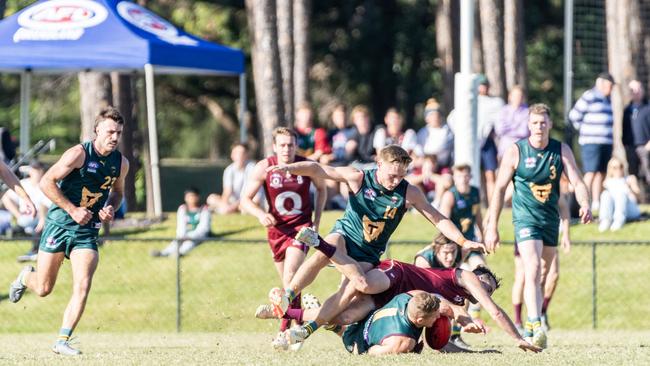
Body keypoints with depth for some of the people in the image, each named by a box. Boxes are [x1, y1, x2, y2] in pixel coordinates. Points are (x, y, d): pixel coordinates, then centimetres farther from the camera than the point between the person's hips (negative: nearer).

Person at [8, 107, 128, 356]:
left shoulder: (121, 163, 3)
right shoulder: (79, 154, -15)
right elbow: (46, 182, -15)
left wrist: (110, 208, 0)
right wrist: (73, 210, -19)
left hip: (87, 232, 4)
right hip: (59, 225, -4)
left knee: (82, 286, -15)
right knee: (43, 289, 5)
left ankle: (62, 342, -8)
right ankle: (26, 277, 43)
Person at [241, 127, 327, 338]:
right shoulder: (264, 168, -11)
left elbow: (322, 189, 10)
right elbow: (245, 199, -7)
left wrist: (317, 220, 3)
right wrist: (260, 214, -26)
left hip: (302, 225, -3)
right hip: (277, 228, 3)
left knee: (290, 273, -22)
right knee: (288, 282, 10)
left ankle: (286, 325, -24)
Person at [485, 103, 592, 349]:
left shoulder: (562, 151, 1)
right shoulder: (516, 151, -7)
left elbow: (577, 182, -2)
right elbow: (500, 189, -3)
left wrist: (585, 205, -24)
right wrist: (492, 227, -5)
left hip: (551, 218, 4)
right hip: (525, 218, -4)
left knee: (542, 275, 13)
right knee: (532, 271, -21)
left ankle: (530, 327, 27)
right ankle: (536, 328, -29)